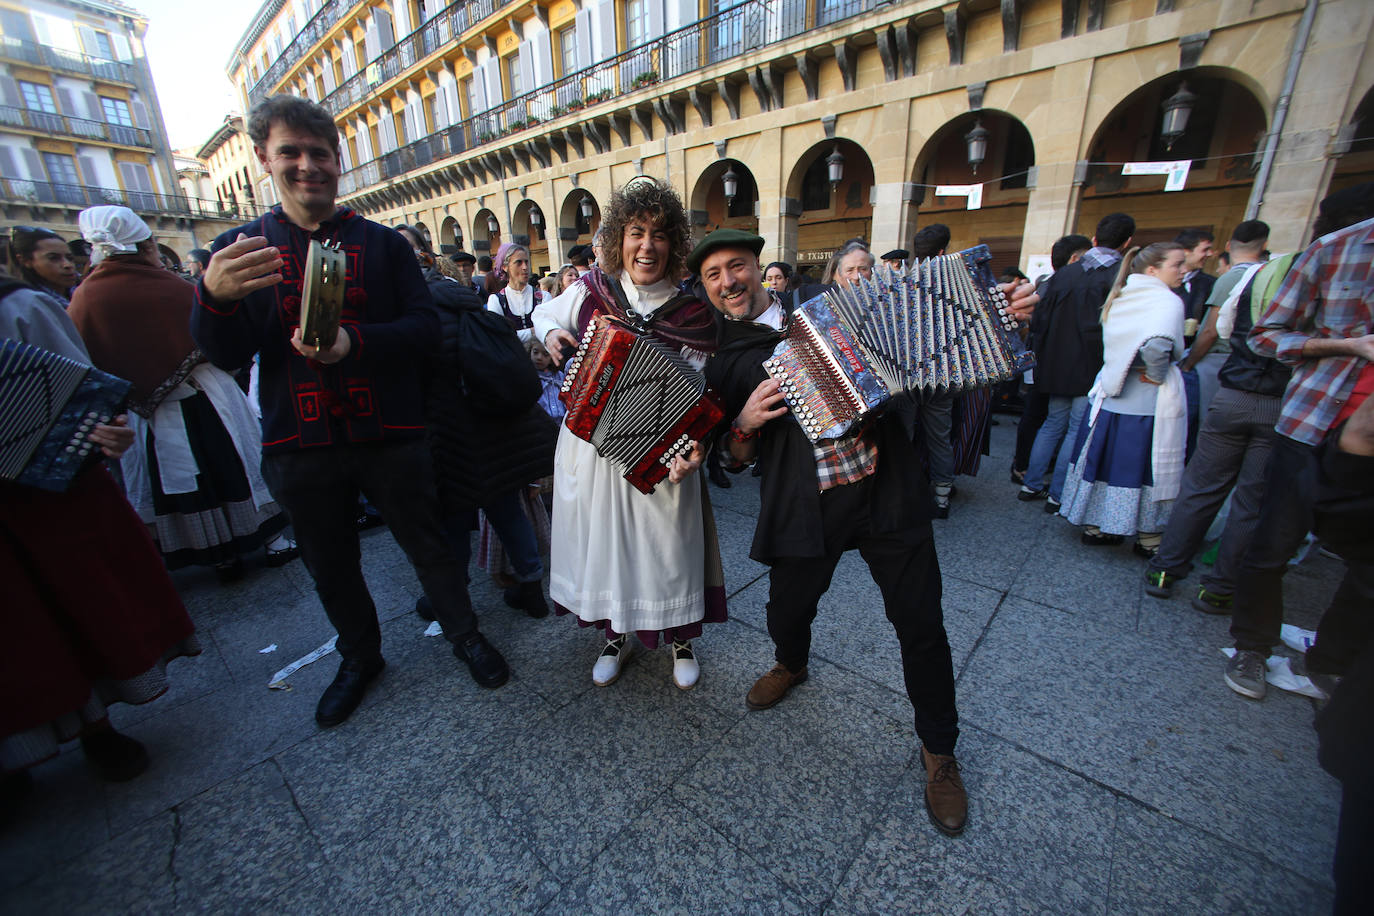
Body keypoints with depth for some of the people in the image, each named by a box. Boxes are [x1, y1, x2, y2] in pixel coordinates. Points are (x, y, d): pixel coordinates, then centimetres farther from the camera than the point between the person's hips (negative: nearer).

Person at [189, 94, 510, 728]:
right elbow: (225, 356, -1)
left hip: (389, 436, -2)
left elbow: (425, 328, -6)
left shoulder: (382, 243, 4)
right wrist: (214, 295, -22)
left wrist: (354, 340, -23)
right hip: (299, 445, 3)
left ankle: (465, 634, 34)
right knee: (331, 567, 17)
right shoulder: (237, 249, 7)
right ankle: (359, 658, 42)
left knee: (428, 544, 10)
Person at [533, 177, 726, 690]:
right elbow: (545, 314, 19)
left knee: (667, 546, 8)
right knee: (599, 541, 15)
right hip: (590, 445, 3)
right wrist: (552, 333, -3)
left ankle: (681, 640, 37)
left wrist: (693, 443, -29)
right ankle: (614, 637, 41)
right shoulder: (590, 290, -1)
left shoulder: (690, 313, -9)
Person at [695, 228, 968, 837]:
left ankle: (939, 750, 33)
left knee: (921, 625, 6)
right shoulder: (724, 364, 7)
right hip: (806, 507, 0)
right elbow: (737, 457, 9)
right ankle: (791, 666, 51)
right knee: (786, 611, 12)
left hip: (886, 488, 1)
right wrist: (745, 421, -13)